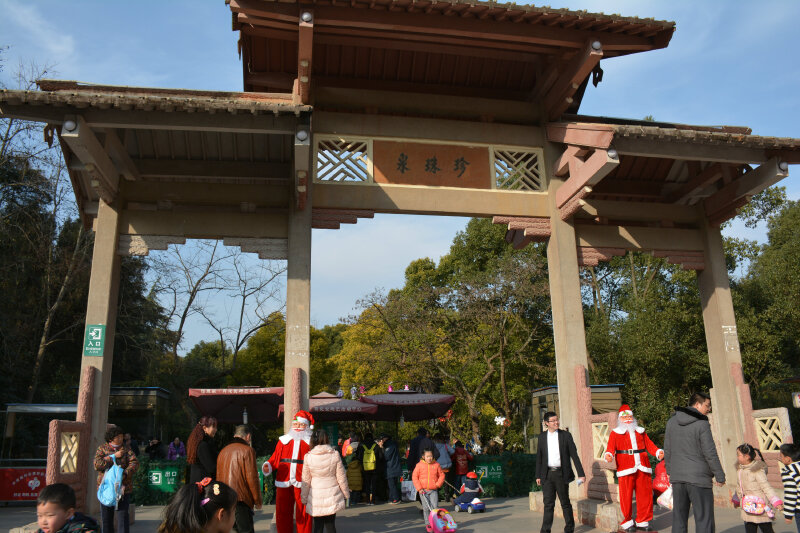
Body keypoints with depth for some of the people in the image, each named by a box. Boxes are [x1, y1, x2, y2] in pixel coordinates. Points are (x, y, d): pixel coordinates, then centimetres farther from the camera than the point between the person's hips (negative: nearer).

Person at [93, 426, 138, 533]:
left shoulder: (126, 450, 4)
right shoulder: (102, 449, 6)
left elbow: (134, 463, -8)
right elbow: (97, 464, -8)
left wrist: (125, 474, -25)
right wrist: (114, 456, -13)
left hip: (123, 487, -1)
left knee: (123, 514, -3)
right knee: (106, 516, 10)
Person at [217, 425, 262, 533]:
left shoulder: (223, 451, 15)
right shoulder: (247, 450, -6)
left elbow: (218, 477, 17)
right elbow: (252, 478, -9)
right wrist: (257, 501, -1)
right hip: (241, 499, -7)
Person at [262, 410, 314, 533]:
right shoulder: (284, 440, 14)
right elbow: (275, 458, 14)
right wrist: (267, 466, -5)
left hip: (302, 484, -3)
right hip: (284, 484, 3)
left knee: (303, 516, 0)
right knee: (282, 515, 8)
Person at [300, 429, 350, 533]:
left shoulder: (308, 457, -6)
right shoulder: (335, 455, -7)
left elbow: (306, 480, 1)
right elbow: (341, 477, 0)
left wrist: (304, 498, 12)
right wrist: (346, 493, 13)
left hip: (315, 496, 0)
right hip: (332, 494, 0)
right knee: (330, 524, 6)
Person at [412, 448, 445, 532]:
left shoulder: (436, 465, 2)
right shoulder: (419, 465, -3)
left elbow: (441, 475, 9)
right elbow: (414, 477, -1)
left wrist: (438, 484, -6)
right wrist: (419, 488, -6)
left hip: (434, 490, 1)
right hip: (423, 490, -1)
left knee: (435, 507, -7)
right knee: (426, 508, 2)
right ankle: (427, 524, 14)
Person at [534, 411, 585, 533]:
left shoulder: (566, 436, 0)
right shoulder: (542, 437, 7)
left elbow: (574, 455, 1)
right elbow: (539, 457, 11)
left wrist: (581, 474, -3)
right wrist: (538, 475, 9)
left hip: (561, 473, -1)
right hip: (547, 475, 2)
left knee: (565, 503, 8)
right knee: (548, 503, 1)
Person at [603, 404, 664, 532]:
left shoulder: (640, 431, 21)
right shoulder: (615, 433, 9)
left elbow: (649, 445, 13)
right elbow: (611, 447, -2)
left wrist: (658, 452, -5)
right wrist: (608, 455, -23)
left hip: (643, 468, 4)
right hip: (626, 469, -3)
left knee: (645, 495, 4)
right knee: (626, 497, -3)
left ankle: (643, 521, 18)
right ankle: (628, 522, 12)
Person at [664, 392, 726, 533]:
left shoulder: (672, 421, 5)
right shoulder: (702, 424, -13)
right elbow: (710, 453, -13)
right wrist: (720, 476, -2)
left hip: (677, 478, 6)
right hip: (699, 479, -5)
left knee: (679, 519, 12)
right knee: (704, 520, 3)